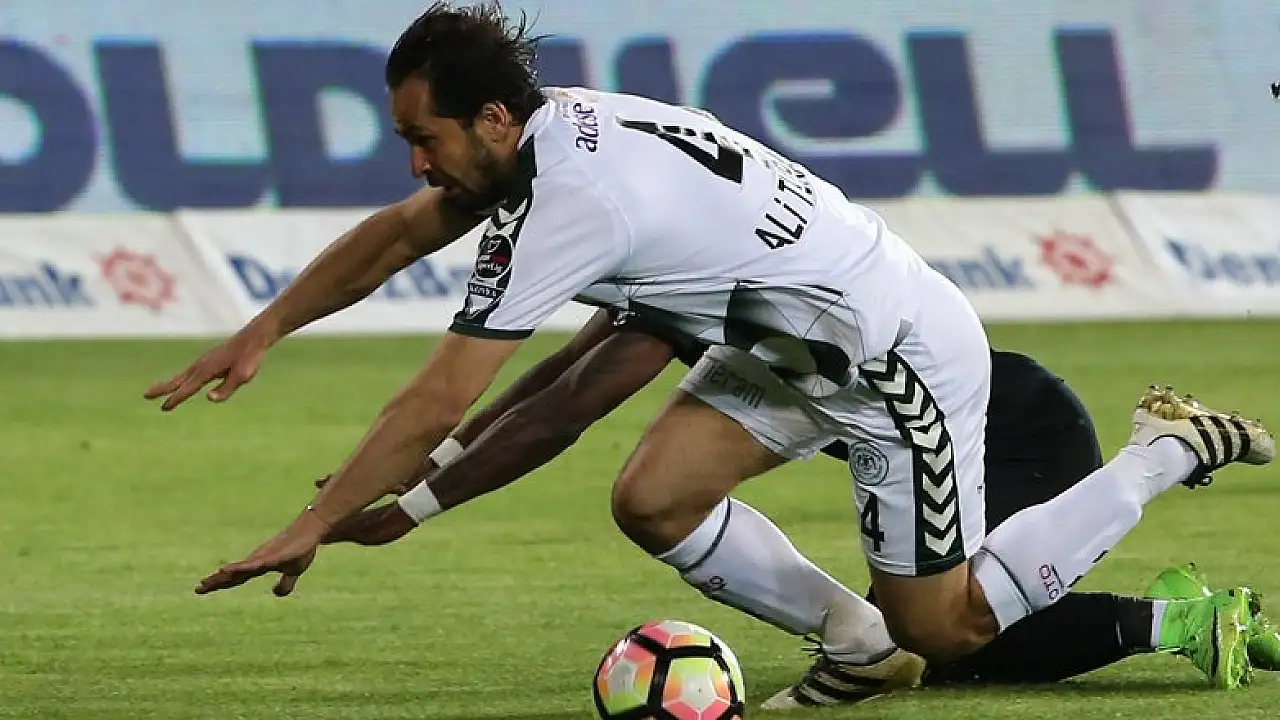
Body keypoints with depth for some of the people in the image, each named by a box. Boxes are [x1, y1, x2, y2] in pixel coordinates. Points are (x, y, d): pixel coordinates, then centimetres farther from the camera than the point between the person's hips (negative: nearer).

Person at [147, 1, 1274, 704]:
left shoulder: (568, 206, -29)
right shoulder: (546, 129, -3)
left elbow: (436, 407, -27)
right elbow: (397, 233, 14)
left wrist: (313, 527, -20)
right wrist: (260, 335, 11)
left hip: (902, 350, -9)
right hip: (800, 346, 9)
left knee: (946, 628, 1)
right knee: (654, 499, -4)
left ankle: (1169, 452, 12)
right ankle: (854, 640, 12)